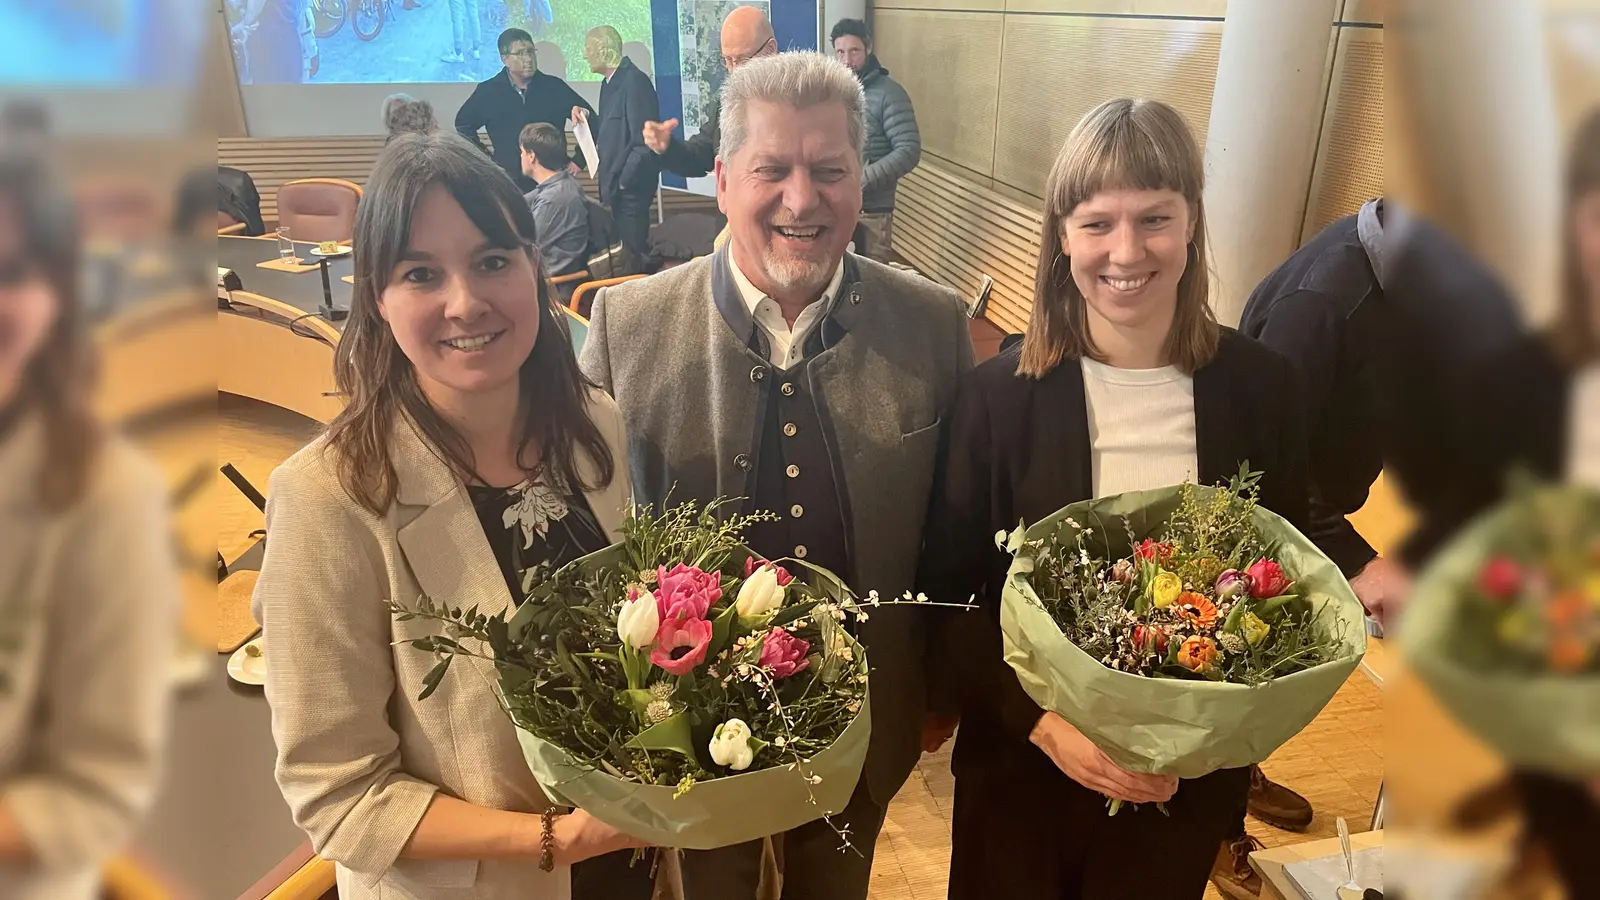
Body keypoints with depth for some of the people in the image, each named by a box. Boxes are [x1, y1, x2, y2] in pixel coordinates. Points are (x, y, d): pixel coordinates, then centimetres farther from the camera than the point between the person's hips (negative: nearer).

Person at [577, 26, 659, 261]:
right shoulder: (610, 82, 14)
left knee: (634, 249, -5)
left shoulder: (634, 81, -15)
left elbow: (643, 140, -20)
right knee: (625, 246, 12)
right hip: (616, 184, 9)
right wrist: (588, 118, 3)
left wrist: (623, 179, -17)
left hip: (631, 187, -9)